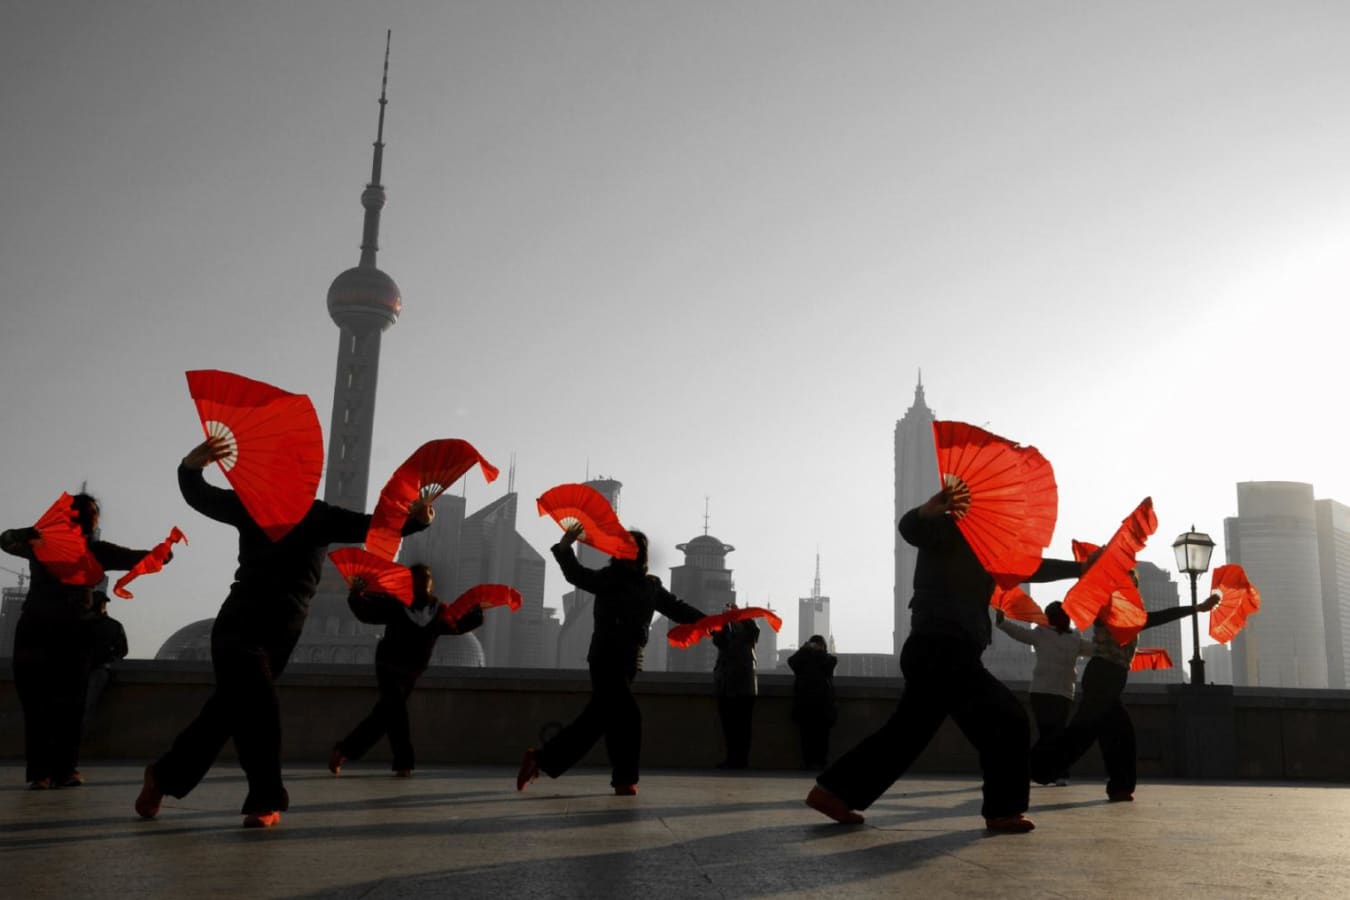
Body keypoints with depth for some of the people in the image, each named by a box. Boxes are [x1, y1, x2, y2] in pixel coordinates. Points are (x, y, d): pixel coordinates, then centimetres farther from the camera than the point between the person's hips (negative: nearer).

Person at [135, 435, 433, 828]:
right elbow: (199, 496, -8)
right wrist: (191, 465, -32)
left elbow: (372, 526, -9)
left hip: (282, 635, 3)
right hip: (240, 624, -3)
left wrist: (414, 518, -29)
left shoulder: (321, 517, 2)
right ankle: (267, 800, -3)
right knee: (259, 706, -16)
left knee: (227, 711, 11)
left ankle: (165, 774, 27)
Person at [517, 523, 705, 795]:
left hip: (629, 661, 6)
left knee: (595, 720, 6)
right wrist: (564, 549, -30)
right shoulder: (609, 578, -3)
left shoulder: (652, 586, 12)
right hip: (606, 658, -6)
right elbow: (578, 576, -16)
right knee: (627, 715, -12)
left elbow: (677, 609, 10)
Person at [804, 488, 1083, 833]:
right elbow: (912, 529, -28)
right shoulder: (948, 532, -5)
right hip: (941, 653, -10)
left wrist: (1081, 567, 33)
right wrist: (927, 512, -51)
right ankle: (1003, 811, 5)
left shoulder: (980, 545, 22)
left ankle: (832, 791, 13)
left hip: (938, 653, 10)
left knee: (904, 734, 10)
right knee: (1009, 720, -3)